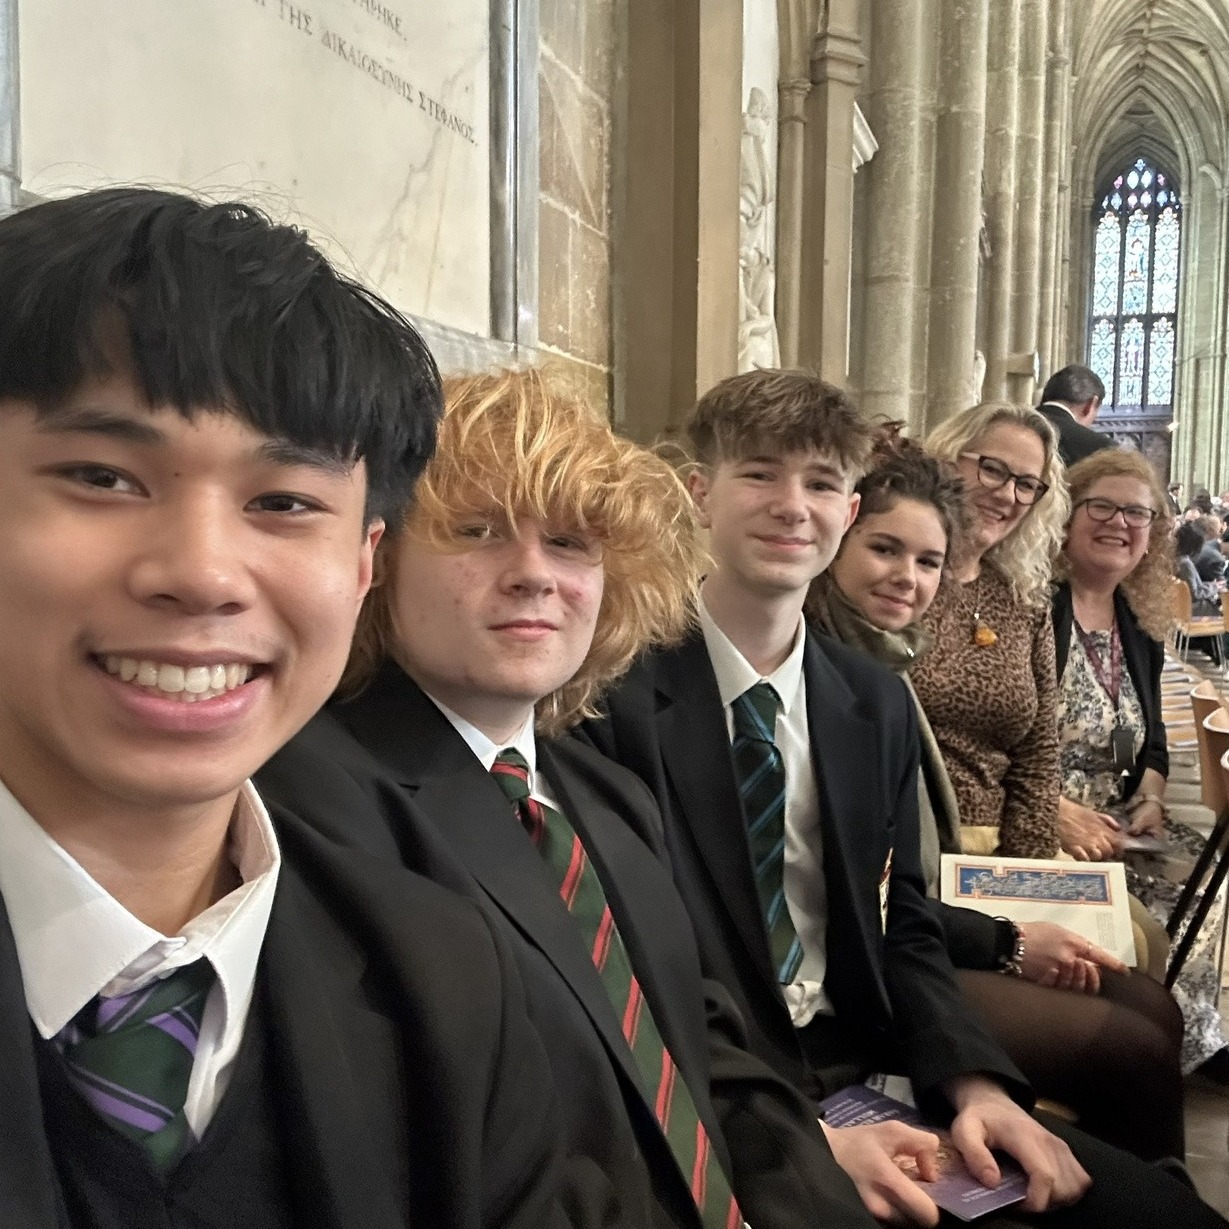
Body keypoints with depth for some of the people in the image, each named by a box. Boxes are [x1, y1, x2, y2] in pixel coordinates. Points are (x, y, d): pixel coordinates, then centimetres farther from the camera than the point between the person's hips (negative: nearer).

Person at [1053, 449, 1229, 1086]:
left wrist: (1151, 798, 1)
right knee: (1147, 913, -26)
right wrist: (1059, 808, -21)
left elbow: (1151, 738, 21)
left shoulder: (1142, 625, 15)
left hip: (1120, 819, 8)